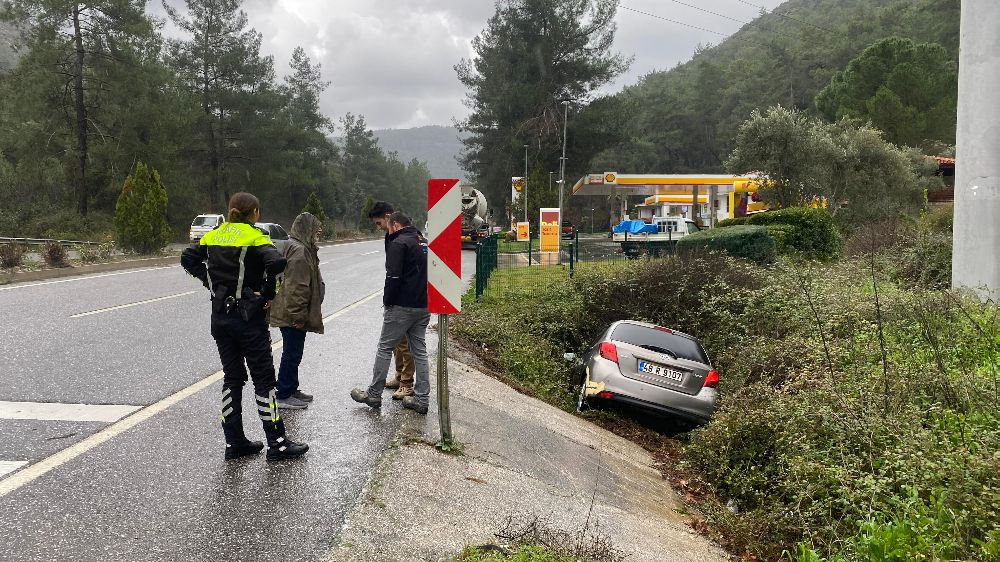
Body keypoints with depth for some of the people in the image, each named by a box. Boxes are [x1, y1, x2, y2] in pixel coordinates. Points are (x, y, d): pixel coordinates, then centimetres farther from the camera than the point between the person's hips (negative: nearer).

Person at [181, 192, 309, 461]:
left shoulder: (213, 235, 6)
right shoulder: (254, 237, -12)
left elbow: (188, 258, 10)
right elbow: (276, 263, -27)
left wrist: (211, 283, 7)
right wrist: (268, 292, -14)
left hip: (220, 315, 6)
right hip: (249, 316, -6)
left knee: (231, 377, 13)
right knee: (263, 378, 2)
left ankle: (234, 442, 17)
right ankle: (277, 443, 8)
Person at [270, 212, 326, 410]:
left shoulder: (297, 247, 16)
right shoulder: (299, 252, -20)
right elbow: (296, 288, -25)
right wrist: (299, 315, -22)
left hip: (289, 314, 11)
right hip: (292, 316, -11)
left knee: (292, 354, 18)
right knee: (292, 354, -2)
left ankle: (291, 390, 29)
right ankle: (283, 396, 7)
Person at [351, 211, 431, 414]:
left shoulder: (398, 243, -11)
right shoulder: (424, 242, 15)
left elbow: (393, 277, -19)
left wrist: (387, 301, -8)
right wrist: (425, 299, 16)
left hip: (402, 306, -8)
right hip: (424, 307, 8)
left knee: (384, 348, 4)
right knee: (419, 350, 11)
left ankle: (373, 394, 12)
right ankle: (421, 399, 12)